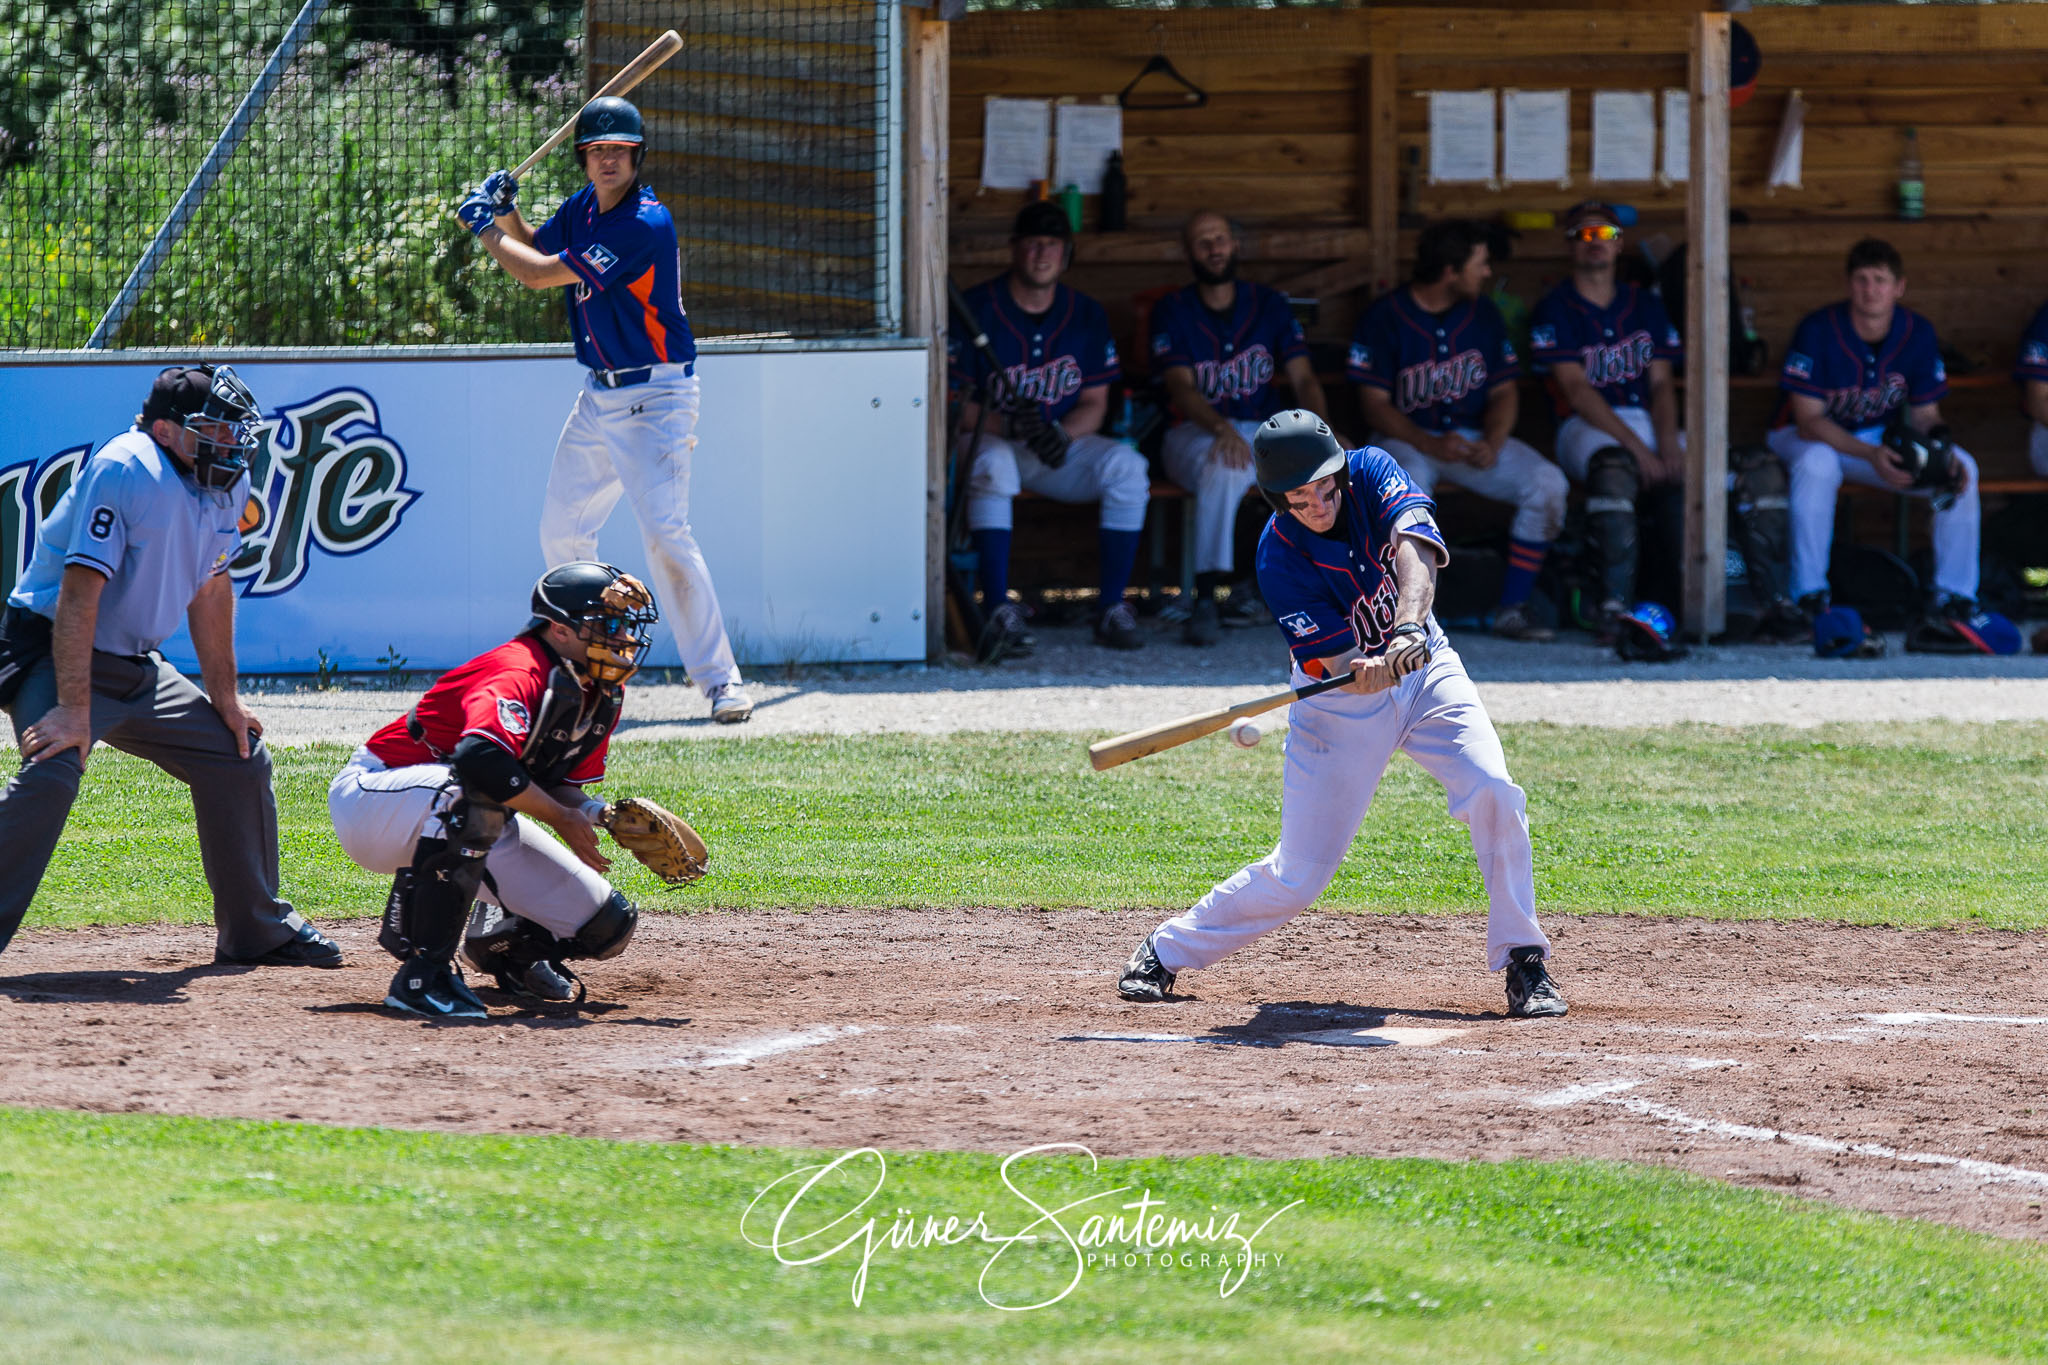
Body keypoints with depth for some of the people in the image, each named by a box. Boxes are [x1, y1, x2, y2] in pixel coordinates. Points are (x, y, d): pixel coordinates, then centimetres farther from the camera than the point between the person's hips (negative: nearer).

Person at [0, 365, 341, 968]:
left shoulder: (228, 482, 2)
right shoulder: (124, 471, -24)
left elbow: (211, 587, 15)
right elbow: (80, 593, -29)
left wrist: (223, 696, 16)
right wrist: (74, 710, -34)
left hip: (138, 669, 9)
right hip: (55, 654, -9)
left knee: (241, 758, 12)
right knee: (52, 773, -32)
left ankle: (256, 930, 27)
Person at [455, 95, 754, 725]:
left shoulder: (646, 225, -22)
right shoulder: (585, 206, 6)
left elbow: (539, 274, -20)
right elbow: (534, 249, 24)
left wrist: (483, 227, -6)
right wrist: (506, 211, 4)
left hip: (654, 399, -9)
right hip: (600, 395, 9)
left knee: (665, 531, -20)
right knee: (561, 530, 13)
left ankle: (719, 678, -19)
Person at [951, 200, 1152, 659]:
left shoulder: (1087, 315, 7)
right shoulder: (976, 309, -6)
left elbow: (1094, 404, 6)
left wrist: (1062, 433, -17)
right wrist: (1005, 425, -26)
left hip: (1065, 443, 4)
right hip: (990, 438, -4)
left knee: (1126, 465, -23)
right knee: (991, 465, -38)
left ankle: (1112, 609, -18)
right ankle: (999, 613, -41)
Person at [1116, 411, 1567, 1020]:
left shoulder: (1372, 472, -17)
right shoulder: (1280, 559, -24)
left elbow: (1415, 551, -34)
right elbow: (1339, 665, -27)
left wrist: (1406, 632, -51)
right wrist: (1369, 672, -50)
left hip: (1423, 664, 3)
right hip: (1341, 702, -3)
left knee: (1494, 793, -21)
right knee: (1298, 875, -5)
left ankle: (1522, 961, -7)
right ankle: (1168, 951, 17)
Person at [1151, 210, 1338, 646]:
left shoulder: (1270, 306, 11)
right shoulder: (1173, 312, 2)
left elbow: (1303, 380, 2)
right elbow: (1181, 388, -12)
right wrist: (1220, 428, -33)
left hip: (1261, 431, 3)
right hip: (1196, 433, -3)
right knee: (1223, 465, -39)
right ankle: (1206, 598, -42)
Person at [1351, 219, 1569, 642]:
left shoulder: (1482, 314, 7)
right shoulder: (1385, 317, -8)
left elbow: (1504, 391, 8)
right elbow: (1375, 404, -10)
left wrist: (1492, 444, -14)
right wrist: (1429, 445, -25)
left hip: (1476, 438, 5)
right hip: (1406, 438, -4)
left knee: (1548, 483, -20)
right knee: (1409, 481, -40)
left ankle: (1512, 610, -15)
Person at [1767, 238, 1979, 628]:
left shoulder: (1917, 333, -9)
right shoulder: (1818, 330, -22)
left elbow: (1924, 416, 0)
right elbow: (1808, 420, -23)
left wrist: (1945, 457, -23)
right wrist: (1871, 456, -37)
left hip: (1882, 437, 4)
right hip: (1810, 437, -4)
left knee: (1962, 469, -17)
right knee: (1816, 464, -40)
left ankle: (1952, 599, -10)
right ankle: (1809, 597, -32)